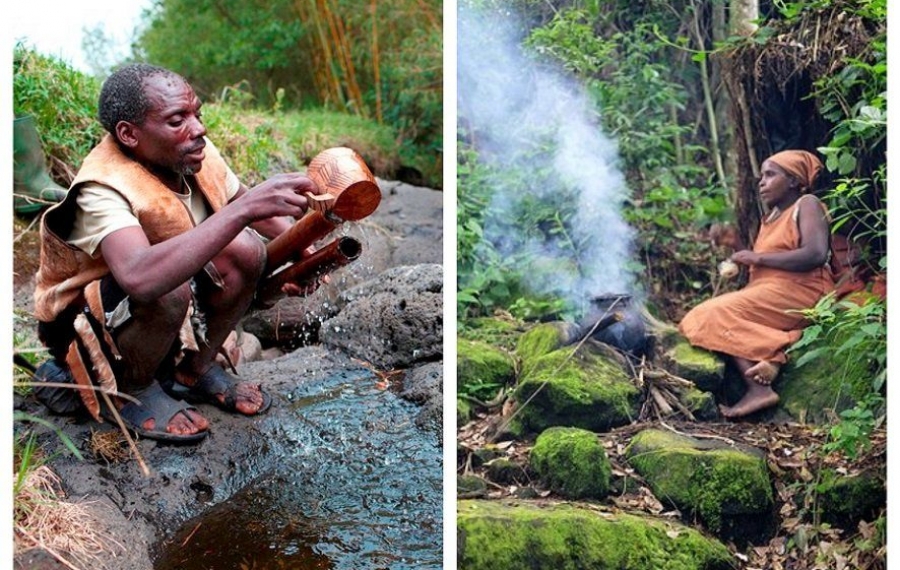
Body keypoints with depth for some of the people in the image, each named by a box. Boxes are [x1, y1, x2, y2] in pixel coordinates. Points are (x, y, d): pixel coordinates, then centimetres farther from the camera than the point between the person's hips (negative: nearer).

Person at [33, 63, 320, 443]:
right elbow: (140, 277, -52)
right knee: (169, 287, -37)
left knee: (245, 249, -16)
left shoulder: (194, 152, -13)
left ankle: (193, 370, 3)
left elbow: (242, 202, 5)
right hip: (86, 327, -7)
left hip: (174, 318, 7)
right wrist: (243, 209, -53)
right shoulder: (103, 191, -33)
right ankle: (129, 393, -7)